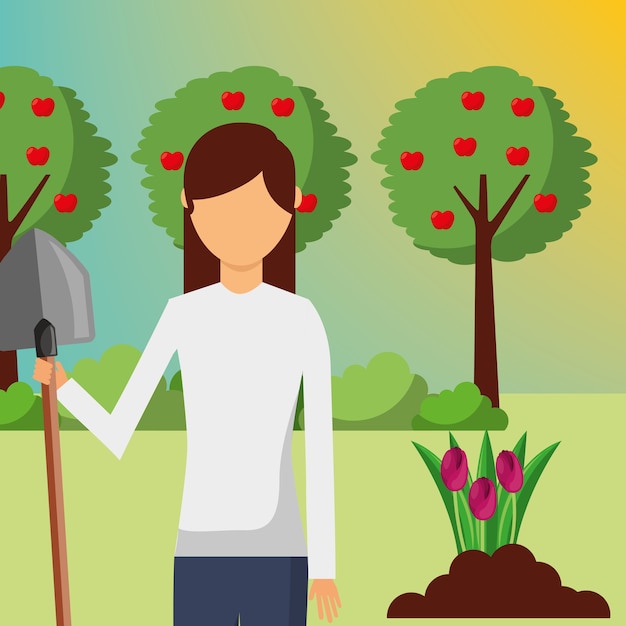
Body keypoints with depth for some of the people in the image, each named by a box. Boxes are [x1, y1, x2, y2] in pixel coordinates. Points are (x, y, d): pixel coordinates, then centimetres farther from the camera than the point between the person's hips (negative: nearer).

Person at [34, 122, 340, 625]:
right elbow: (118, 438, 2)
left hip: (278, 552, -1)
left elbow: (321, 449, -2)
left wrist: (324, 565, -1)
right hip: (201, 551, 2)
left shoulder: (301, 318, -3)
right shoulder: (183, 314, 1)